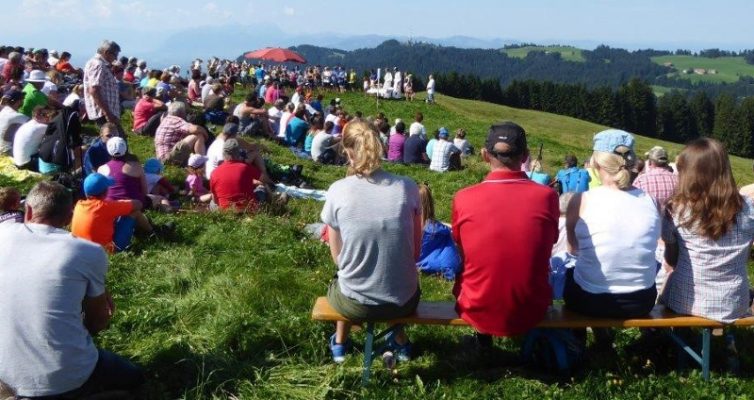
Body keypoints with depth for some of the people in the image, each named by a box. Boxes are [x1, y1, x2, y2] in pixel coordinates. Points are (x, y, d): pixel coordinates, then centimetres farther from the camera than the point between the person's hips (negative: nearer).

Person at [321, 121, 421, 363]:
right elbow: (416, 251, 2)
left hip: (355, 304, -1)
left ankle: (339, 343, 46)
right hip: (404, 302, 1)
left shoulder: (338, 190, -12)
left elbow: (337, 256, -1)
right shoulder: (408, 187, -9)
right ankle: (400, 342, 46)